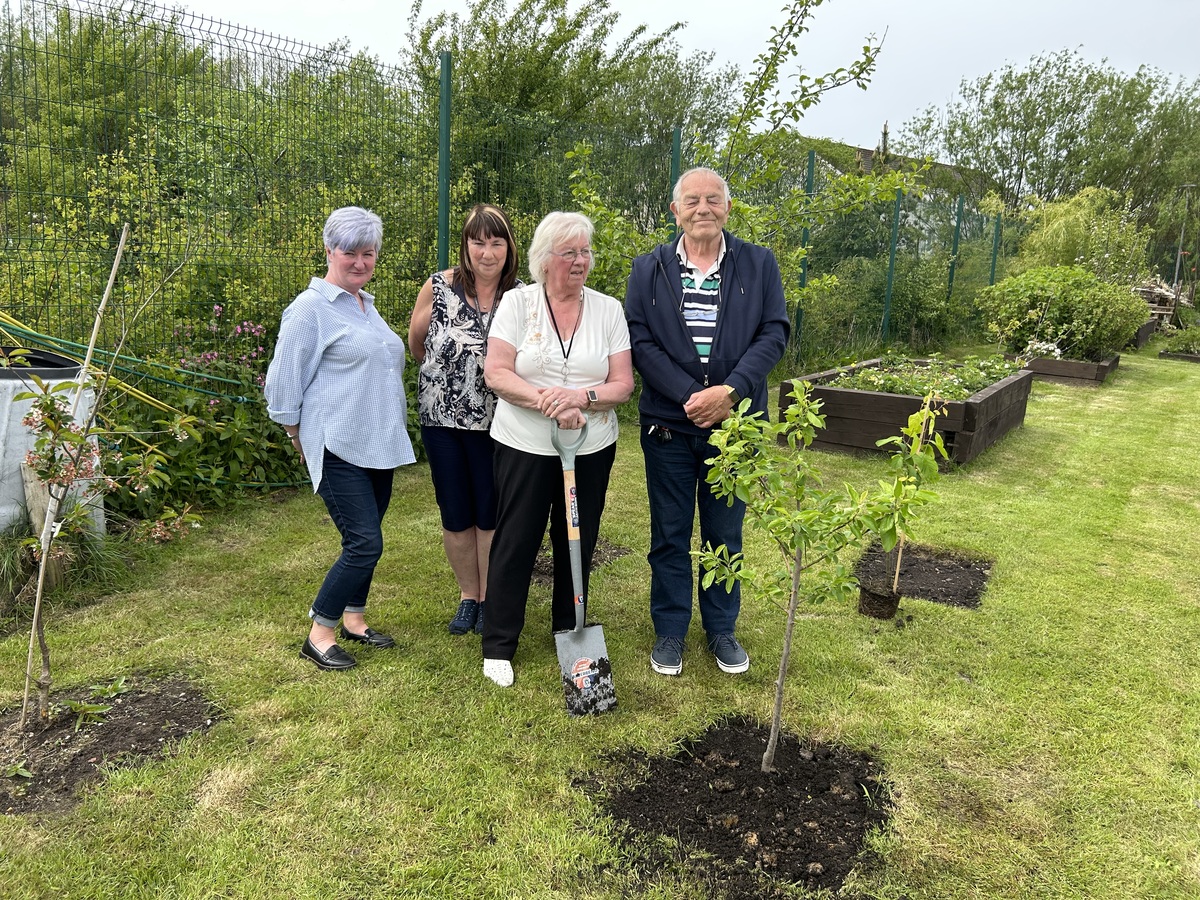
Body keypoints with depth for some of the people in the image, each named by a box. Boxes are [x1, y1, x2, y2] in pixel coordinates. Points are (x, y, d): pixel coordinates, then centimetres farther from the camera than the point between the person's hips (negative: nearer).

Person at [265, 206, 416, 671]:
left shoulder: (367, 306, 15)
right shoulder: (311, 308, -10)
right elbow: (285, 382, -9)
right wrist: (301, 439, -3)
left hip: (378, 447, 8)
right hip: (339, 450, -8)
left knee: (363, 542, 14)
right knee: (365, 543, -10)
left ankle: (353, 619, 30)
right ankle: (319, 633, 5)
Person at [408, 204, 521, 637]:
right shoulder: (439, 286, -7)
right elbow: (415, 343, 8)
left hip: (493, 421, -1)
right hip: (442, 419, 1)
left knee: (490, 515, 7)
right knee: (455, 516, 10)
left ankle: (490, 599, 26)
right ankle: (468, 596, 31)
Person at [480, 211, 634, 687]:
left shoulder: (608, 309, 3)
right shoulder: (518, 302, -2)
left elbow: (623, 384, -2)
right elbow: (496, 373, -11)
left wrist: (582, 397, -21)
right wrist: (549, 403, -21)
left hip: (592, 449, 2)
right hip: (524, 446, -2)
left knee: (577, 543, 12)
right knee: (515, 542, 4)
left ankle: (570, 634, 32)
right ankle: (498, 644, 19)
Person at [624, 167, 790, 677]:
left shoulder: (759, 265, 3)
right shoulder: (648, 270, 2)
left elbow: (774, 333, -4)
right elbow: (639, 340, -6)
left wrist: (729, 391, -18)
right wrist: (689, 396, -17)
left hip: (734, 424, 1)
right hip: (668, 424, 0)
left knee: (725, 534, 13)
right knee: (670, 535, 11)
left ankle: (721, 629, 31)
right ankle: (669, 632, 27)